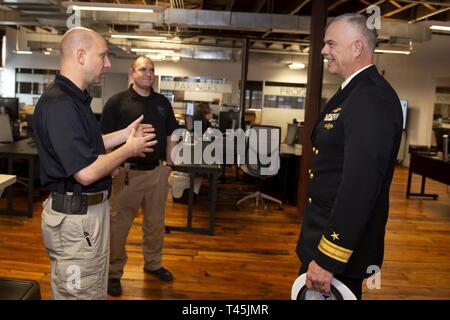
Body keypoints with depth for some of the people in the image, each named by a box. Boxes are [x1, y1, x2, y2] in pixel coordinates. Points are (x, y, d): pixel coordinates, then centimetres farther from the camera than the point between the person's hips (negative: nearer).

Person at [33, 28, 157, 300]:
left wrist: (124, 135, 10)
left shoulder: (76, 98, 10)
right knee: (80, 293, 7)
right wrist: (129, 149, -14)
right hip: (75, 217, -10)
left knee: (96, 289, 24)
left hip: (91, 209, 10)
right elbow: (86, 172, -27)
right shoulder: (58, 104, -24)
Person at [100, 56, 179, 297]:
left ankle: (153, 264, 35)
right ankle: (114, 272, 21)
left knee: (155, 223, 17)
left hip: (157, 171, 5)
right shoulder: (117, 102, -5)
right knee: (119, 225, 6)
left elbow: (170, 136, 13)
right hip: (128, 171, -4)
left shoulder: (163, 102, 8)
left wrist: (168, 166, 8)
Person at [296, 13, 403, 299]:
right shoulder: (354, 93, 12)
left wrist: (328, 259, -26)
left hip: (340, 242, -10)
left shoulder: (372, 97, -21)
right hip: (324, 233, 10)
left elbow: (361, 185, -28)